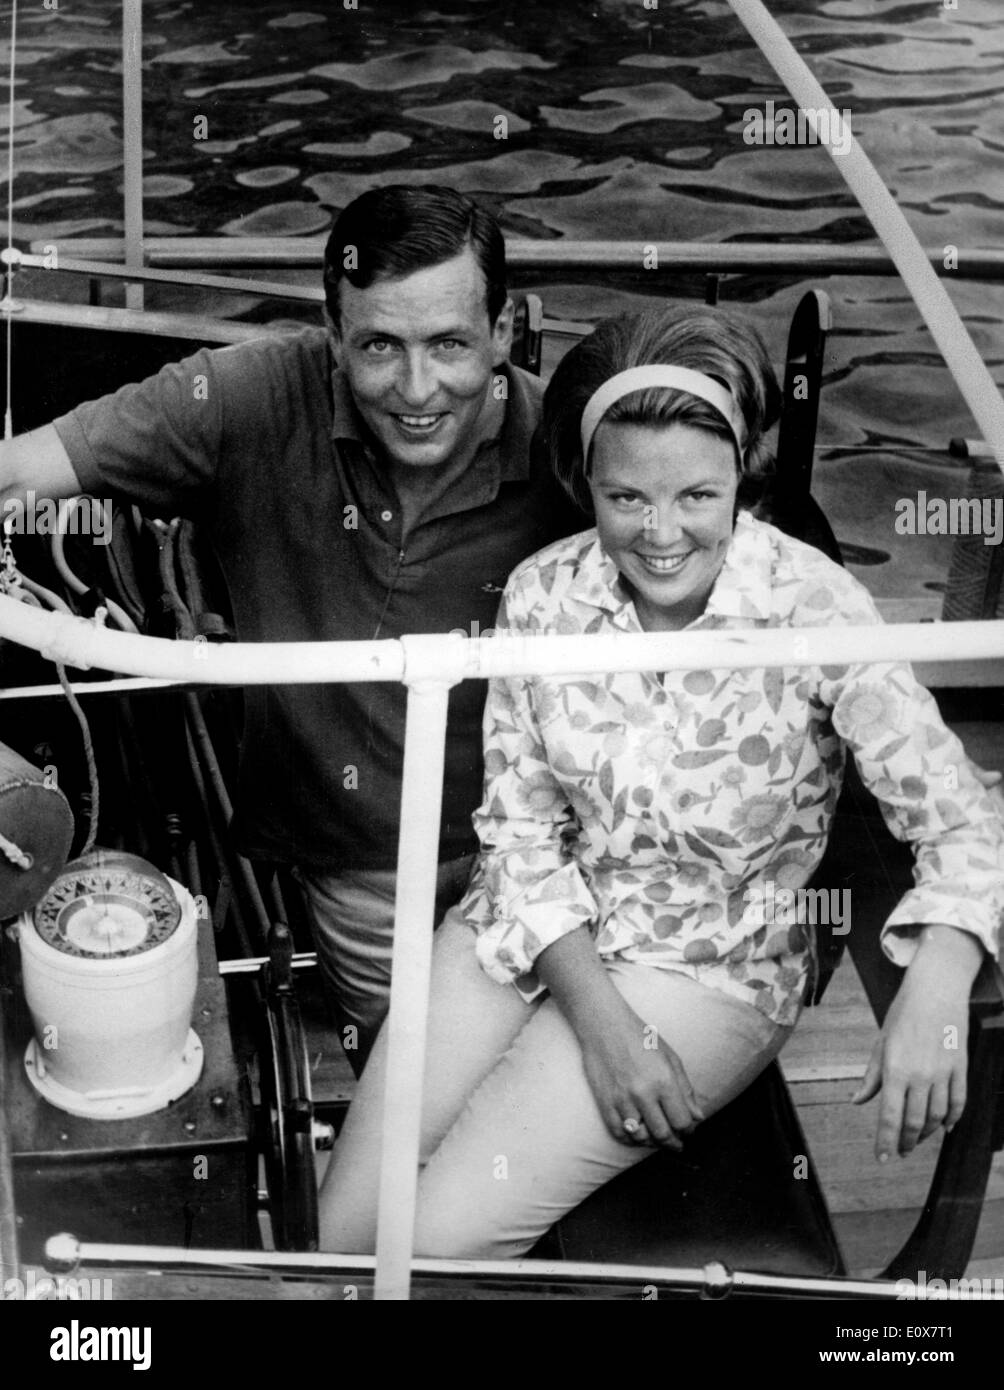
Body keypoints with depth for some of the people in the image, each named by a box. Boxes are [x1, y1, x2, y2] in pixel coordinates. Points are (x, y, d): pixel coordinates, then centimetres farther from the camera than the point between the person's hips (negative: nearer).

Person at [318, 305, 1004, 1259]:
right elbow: (521, 829, -4)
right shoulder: (542, 594, -9)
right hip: (536, 926, 3)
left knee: (442, 1237, -14)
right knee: (342, 1229, -4)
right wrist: (599, 1017, -16)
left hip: (712, 964, -3)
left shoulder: (814, 609, -19)